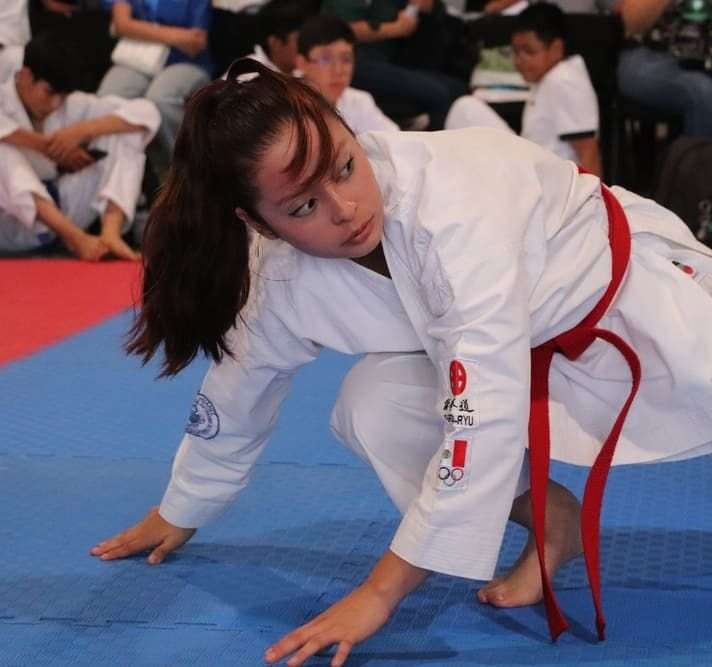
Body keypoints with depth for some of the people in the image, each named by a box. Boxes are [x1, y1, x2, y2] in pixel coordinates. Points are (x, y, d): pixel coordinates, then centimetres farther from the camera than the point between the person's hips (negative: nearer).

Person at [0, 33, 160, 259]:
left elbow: (147, 113, -8)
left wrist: (83, 130, -20)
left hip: (61, 211, 4)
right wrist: (47, 146, -25)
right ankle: (74, 236, -46)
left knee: (127, 136, -8)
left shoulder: (71, 105, 2)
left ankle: (110, 233, -32)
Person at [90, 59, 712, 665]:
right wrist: (180, 515, 14)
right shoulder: (282, 274, -20)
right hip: (530, 355, 4)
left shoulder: (454, 201, -40)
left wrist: (382, 591, -39)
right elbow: (240, 386, 1)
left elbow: (482, 417, -42)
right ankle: (551, 522, -2)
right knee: (370, 409, -21)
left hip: (626, 282, -4)